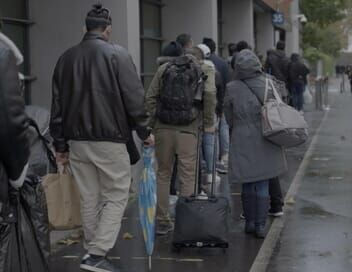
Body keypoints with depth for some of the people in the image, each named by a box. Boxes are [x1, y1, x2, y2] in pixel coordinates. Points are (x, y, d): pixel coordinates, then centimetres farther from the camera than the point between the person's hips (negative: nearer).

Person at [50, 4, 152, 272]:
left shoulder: (66, 58, 10)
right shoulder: (117, 54, -5)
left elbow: (58, 104, 11)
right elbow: (134, 97, -9)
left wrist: (60, 144, 15)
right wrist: (144, 131, 1)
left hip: (77, 141, 5)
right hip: (110, 140, -5)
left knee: (89, 200, 13)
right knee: (116, 197, 2)